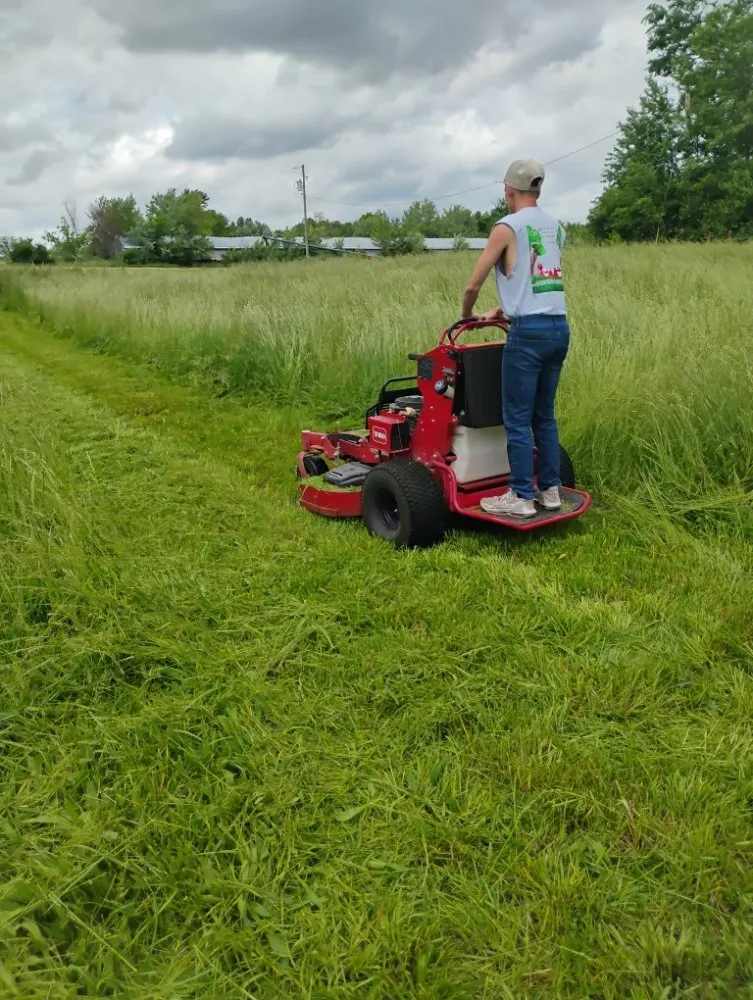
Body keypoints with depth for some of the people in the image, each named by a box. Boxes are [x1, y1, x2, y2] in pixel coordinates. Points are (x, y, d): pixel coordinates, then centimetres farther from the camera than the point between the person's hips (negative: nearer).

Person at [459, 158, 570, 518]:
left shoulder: (507, 227, -6)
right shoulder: (555, 227, 16)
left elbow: (473, 287, -3)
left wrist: (466, 317, 16)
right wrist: (500, 311, 28)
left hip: (529, 331, -7)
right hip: (559, 328, 8)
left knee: (517, 420, 0)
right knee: (544, 416, 14)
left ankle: (521, 497, 4)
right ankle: (550, 490, 19)